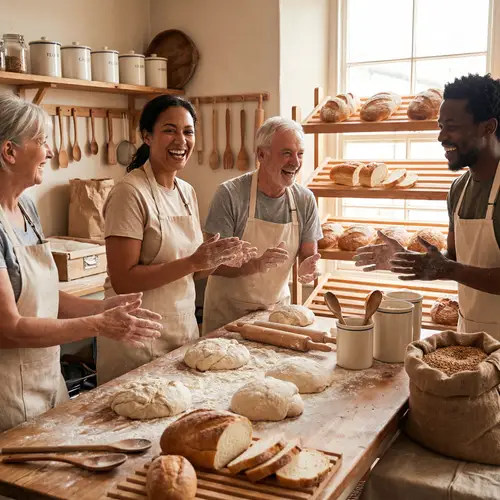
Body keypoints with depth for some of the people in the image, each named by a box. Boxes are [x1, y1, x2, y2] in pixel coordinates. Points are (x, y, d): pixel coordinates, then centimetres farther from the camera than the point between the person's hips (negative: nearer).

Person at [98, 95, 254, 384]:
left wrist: (220, 258, -6)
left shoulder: (187, 192, 6)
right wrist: (193, 262, -25)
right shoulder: (131, 193, -17)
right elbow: (122, 281, -22)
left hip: (184, 325, 7)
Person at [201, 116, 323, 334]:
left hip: (277, 306, 4)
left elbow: (308, 254, 2)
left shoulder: (305, 199, -5)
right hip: (228, 311, -4)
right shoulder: (230, 194, -19)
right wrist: (256, 265, -36)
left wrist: (308, 266, -21)